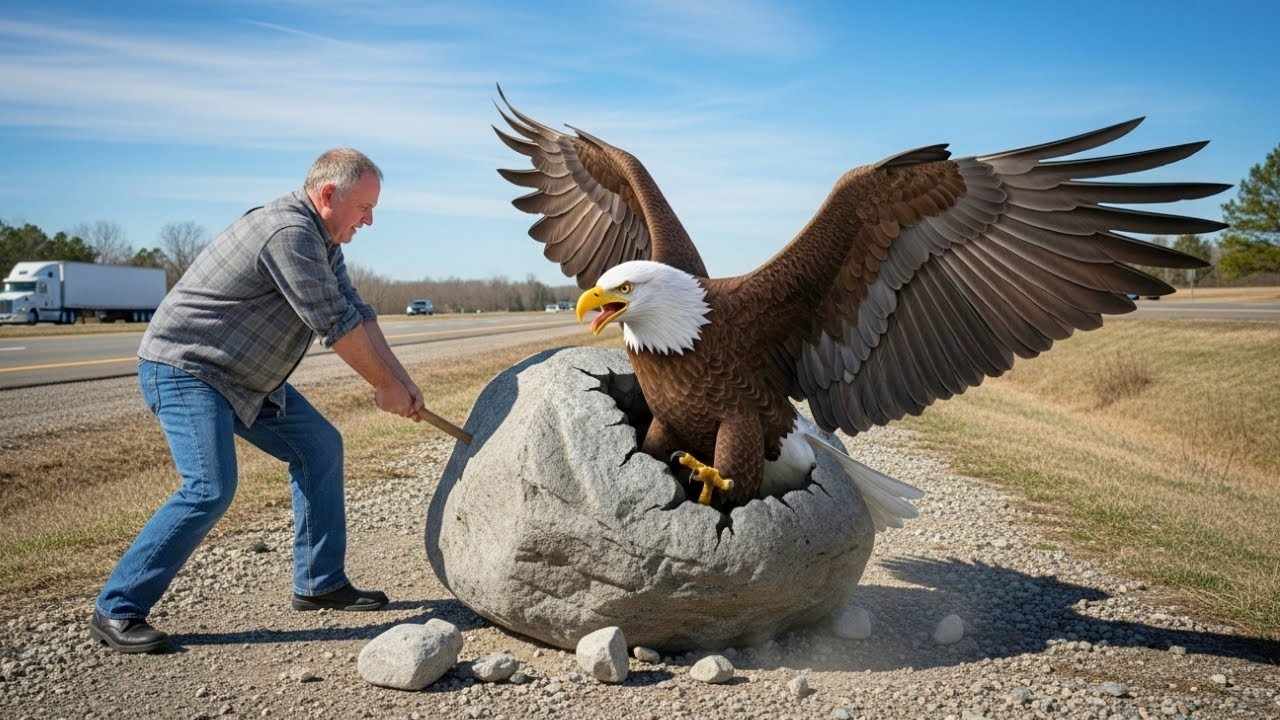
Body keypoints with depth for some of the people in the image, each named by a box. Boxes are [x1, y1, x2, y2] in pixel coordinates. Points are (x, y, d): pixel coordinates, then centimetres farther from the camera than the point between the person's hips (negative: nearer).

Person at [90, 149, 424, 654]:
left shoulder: (324, 241, 8)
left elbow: (356, 313, 7)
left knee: (319, 447, 7)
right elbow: (335, 325, -23)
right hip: (183, 369, -10)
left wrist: (401, 381, -1)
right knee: (211, 489, -20)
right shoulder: (288, 232, -24)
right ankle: (115, 611, -6)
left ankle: (320, 584, 15)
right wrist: (385, 387, -12)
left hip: (245, 375, 10)